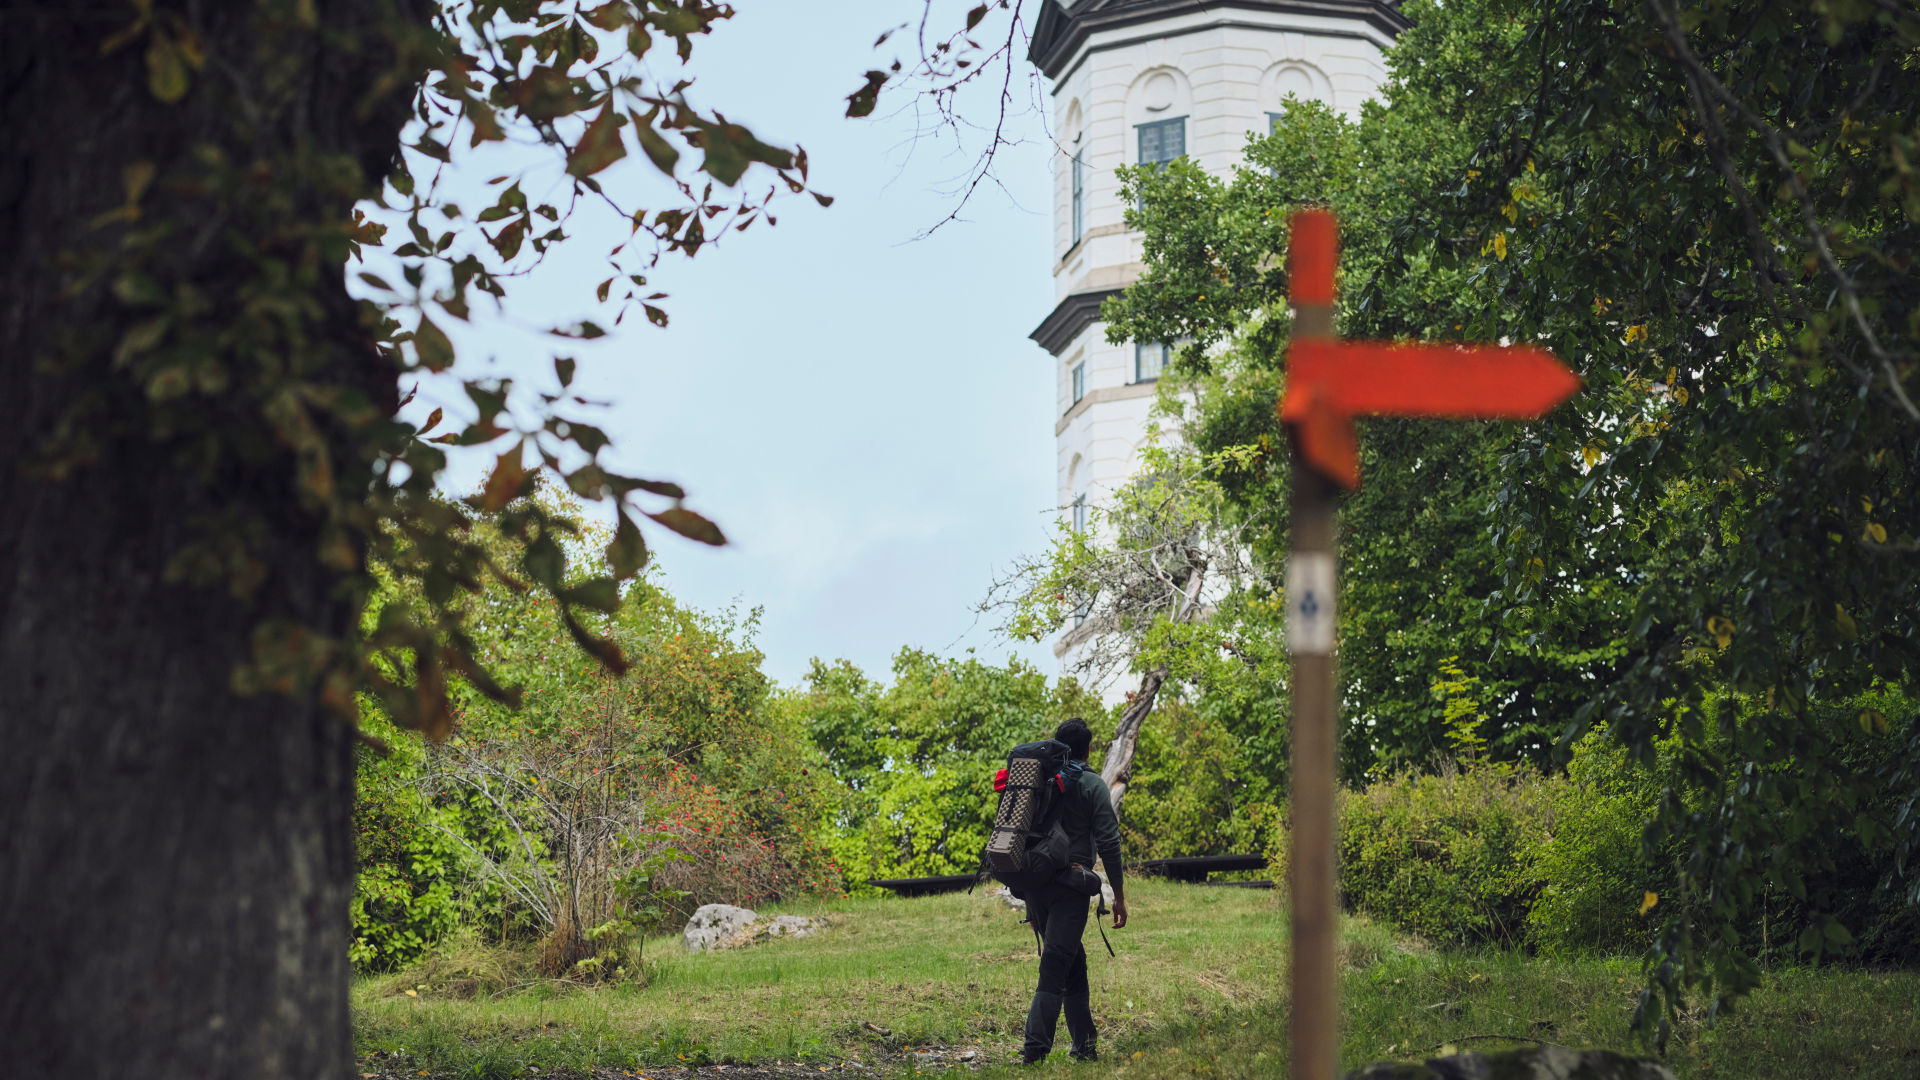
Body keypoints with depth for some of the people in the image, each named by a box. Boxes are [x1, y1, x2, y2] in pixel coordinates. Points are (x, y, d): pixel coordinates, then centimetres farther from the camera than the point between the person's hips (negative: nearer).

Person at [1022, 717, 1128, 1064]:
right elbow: (1108, 841, -7)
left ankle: (1084, 1044, 20)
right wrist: (1119, 895, -1)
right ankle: (1035, 1048, -21)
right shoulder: (1092, 785, -2)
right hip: (1070, 885, -6)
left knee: (1073, 964, 18)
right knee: (1055, 970, -10)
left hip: (1034, 884, 6)